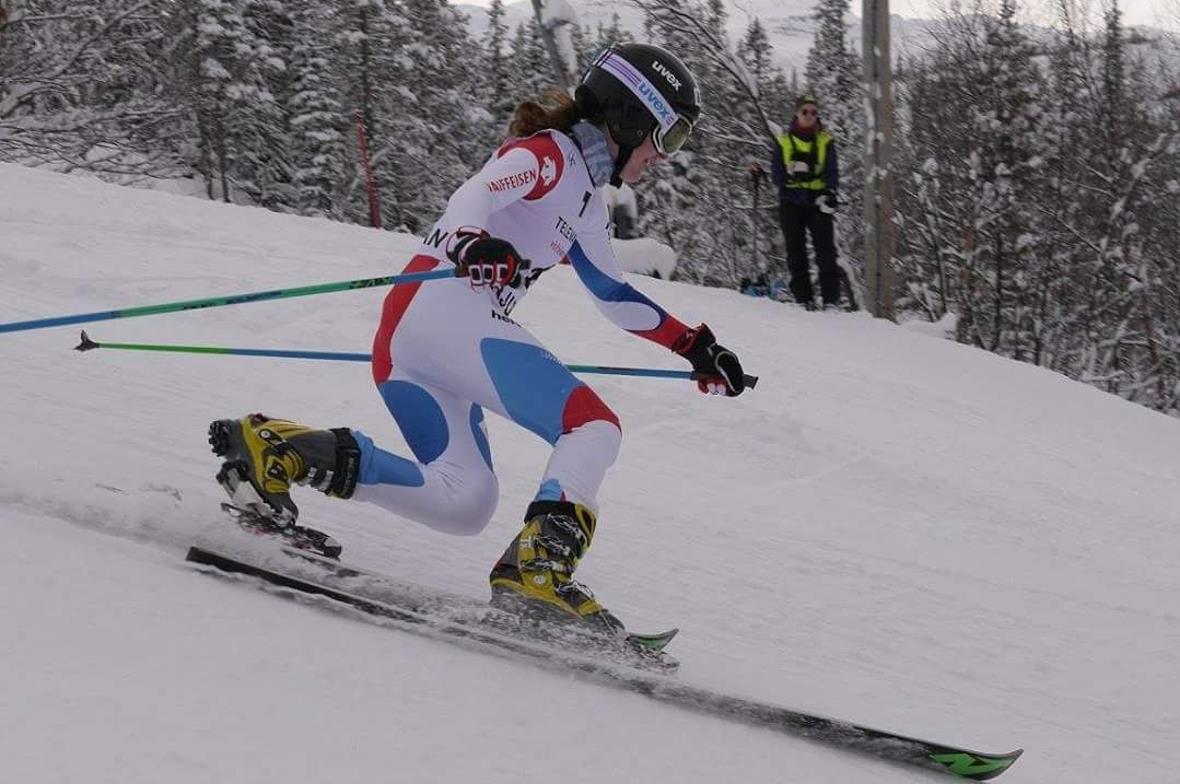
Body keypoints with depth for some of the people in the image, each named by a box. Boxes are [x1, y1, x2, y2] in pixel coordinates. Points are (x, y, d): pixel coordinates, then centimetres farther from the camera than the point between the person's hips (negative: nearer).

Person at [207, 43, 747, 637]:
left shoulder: (586, 202, 29)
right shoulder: (549, 153, 0)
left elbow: (613, 294, 38)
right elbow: (477, 193, -19)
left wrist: (695, 346, 34)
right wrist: (471, 243, -41)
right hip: (449, 306, -10)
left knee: (464, 505, 2)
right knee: (594, 426, -13)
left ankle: (277, 448, -5)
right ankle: (538, 565, -31)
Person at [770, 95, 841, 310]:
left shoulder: (825, 141, 10)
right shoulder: (783, 141, 10)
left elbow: (832, 172, 2)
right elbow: (777, 173, 5)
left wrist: (830, 195, -17)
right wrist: (792, 173, -17)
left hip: (818, 202, -1)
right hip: (792, 203, 1)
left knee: (826, 250, -10)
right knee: (796, 252, -3)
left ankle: (831, 299, -13)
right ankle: (803, 299, 0)